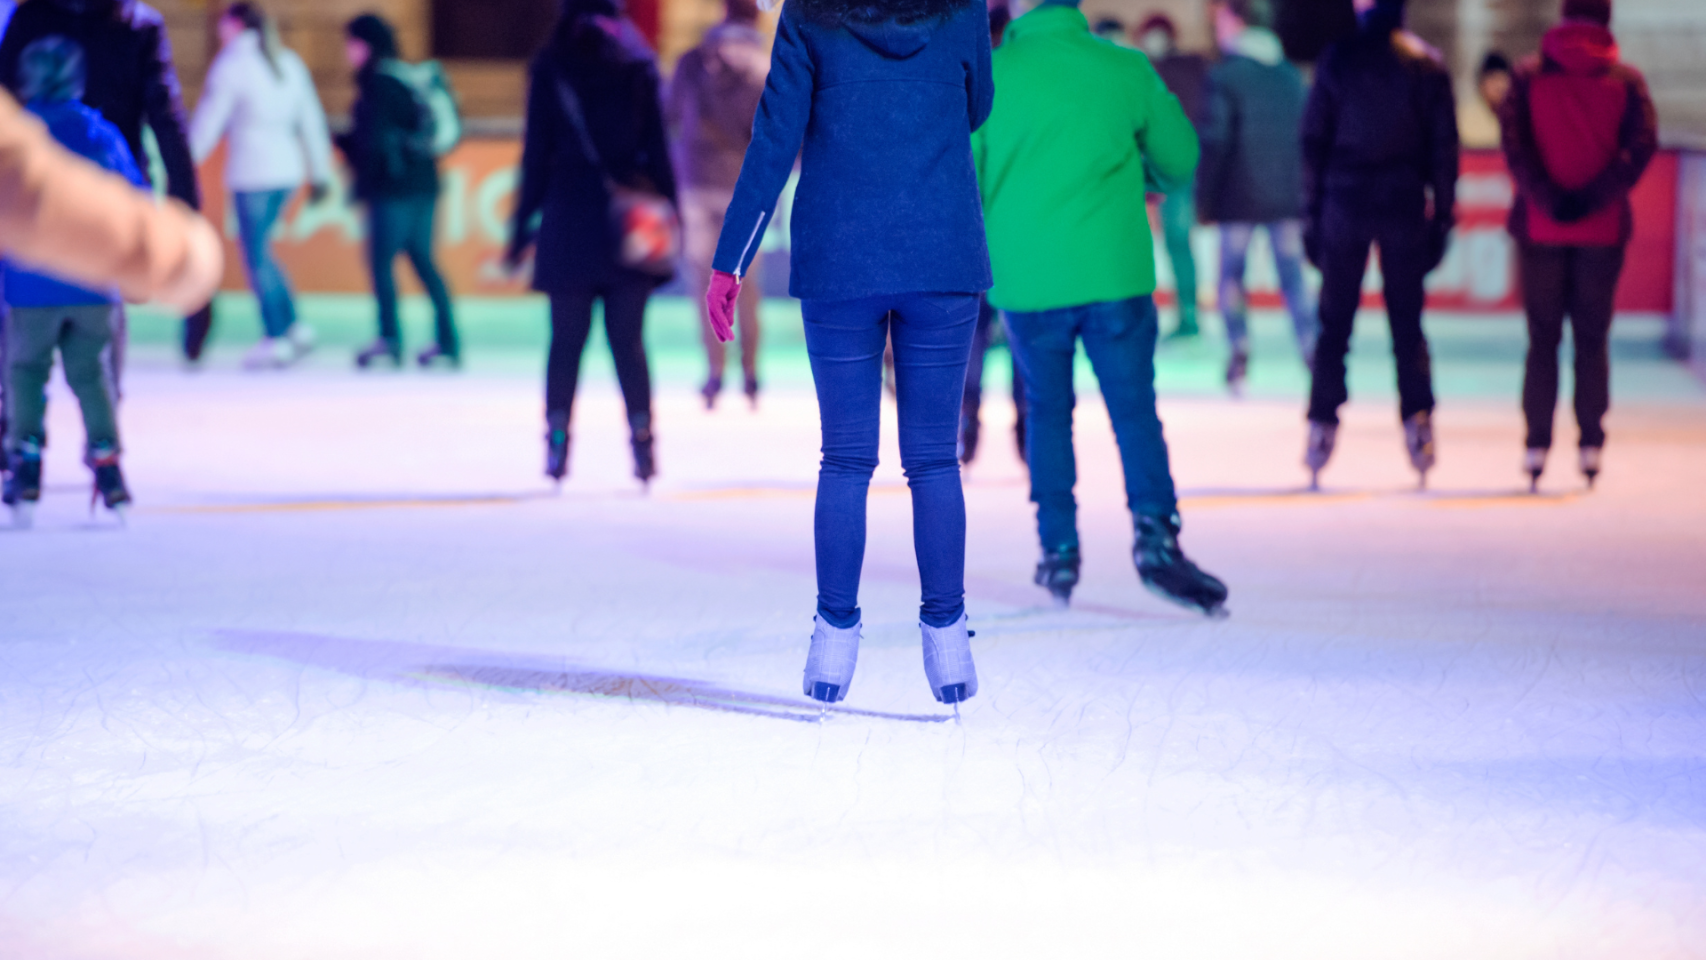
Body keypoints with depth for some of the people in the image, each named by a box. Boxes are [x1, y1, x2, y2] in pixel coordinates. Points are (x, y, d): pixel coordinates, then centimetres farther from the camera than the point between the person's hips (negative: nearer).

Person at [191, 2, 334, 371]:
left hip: (251, 172, -7)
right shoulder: (289, 62, 13)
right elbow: (311, 121, 14)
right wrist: (320, 172, 19)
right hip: (287, 170, 7)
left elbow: (209, 120, -9)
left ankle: (276, 338, -3)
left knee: (256, 256, 0)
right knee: (259, 250, 17)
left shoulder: (232, 63, -6)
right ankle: (294, 327, 10)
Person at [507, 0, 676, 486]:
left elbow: (537, 151, 1)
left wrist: (522, 225, 4)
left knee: (567, 337, 4)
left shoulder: (551, 64, 2)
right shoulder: (638, 61, 4)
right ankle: (642, 435, -4)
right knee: (627, 338, 4)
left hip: (569, 214, -1)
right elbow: (656, 142, 1)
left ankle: (557, 438, -2)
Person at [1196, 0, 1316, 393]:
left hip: (1240, 198, -4)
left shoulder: (1224, 76, -8)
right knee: (1293, 276, 7)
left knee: (1232, 275, 6)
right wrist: (1304, 194, 19)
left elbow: (1214, 142, -11)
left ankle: (1239, 350, -5)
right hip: (1288, 196, 4)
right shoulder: (1291, 75, 8)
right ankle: (1312, 350, -1)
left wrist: (1205, 198, -5)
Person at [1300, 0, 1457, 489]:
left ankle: (1322, 426, 0)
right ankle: (1418, 421, -4)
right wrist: (1442, 217, 5)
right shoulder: (1426, 63, 1)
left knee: (1334, 324, 5)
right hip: (1404, 208, 0)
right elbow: (1444, 146, 0)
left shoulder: (1337, 59, 0)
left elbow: (1313, 142, 1)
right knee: (1407, 322, 7)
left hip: (1345, 206, 0)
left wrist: (1311, 215, 6)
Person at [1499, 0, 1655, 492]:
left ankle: (1537, 445, 2)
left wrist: (1547, 199, -13)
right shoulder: (1626, 79, 2)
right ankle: (1591, 446, 2)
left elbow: (1514, 142, -9)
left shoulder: (1529, 74, 2)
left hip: (1541, 229, 0)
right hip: (1602, 229, 0)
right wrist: (1593, 199, -13)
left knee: (1542, 338, 7)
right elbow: (1642, 144, -9)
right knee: (1593, 339, 7)